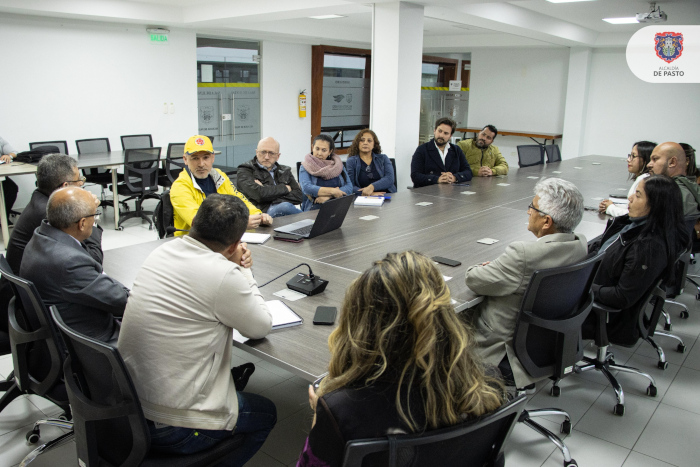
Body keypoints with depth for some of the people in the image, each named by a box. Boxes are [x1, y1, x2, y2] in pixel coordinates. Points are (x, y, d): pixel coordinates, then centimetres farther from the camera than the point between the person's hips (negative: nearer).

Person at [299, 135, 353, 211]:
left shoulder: (338, 165, 17)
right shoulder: (305, 167, 9)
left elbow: (349, 187, 5)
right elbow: (306, 188, -9)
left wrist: (328, 196, -10)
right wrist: (332, 191, -11)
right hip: (314, 207, -2)